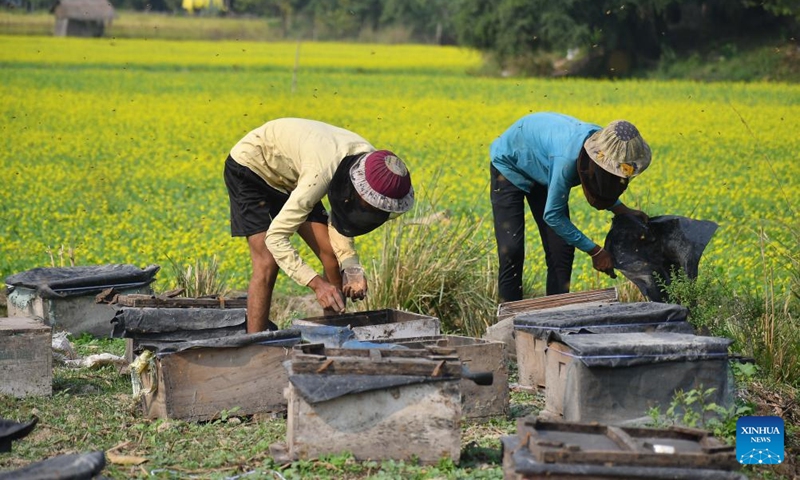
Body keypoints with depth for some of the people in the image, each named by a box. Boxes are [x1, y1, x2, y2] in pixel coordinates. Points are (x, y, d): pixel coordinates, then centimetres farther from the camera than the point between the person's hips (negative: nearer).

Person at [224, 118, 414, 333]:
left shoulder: (371, 163, -20)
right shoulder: (323, 174, -41)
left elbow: (339, 222, -6)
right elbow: (275, 237, -40)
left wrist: (351, 266, -22)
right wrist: (316, 283, -46)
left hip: (289, 177, 7)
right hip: (251, 167, -7)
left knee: (331, 254, -3)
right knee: (267, 263, -19)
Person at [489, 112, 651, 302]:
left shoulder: (602, 143, -23)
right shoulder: (568, 157, -43)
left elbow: (604, 188, 1)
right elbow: (552, 215, -32)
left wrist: (623, 211, -14)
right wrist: (595, 251, -27)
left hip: (541, 170, 6)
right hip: (510, 166, -6)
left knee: (561, 249, -2)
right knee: (511, 251, -16)